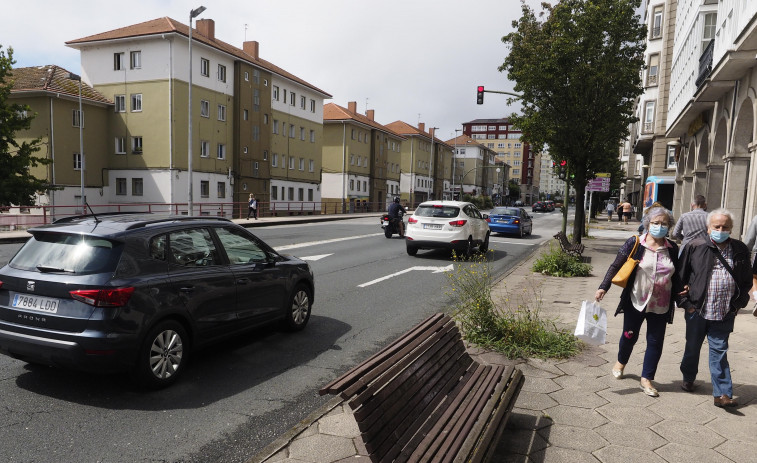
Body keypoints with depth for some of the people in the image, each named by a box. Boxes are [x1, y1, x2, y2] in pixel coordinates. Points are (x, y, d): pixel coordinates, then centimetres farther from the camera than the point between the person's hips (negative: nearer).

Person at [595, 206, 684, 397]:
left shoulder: (672, 249, 4)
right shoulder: (634, 243, -7)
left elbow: (676, 276, 14)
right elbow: (616, 266, -7)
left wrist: (681, 291, -4)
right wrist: (603, 287, -16)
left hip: (661, 306, 3)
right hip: (636, 302, -3)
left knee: (655, 342, 7)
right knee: (630, 336, 12)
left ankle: (646, 379, 20)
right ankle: (621, 362, 41)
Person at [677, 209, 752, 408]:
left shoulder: (740, 250, 1)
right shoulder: (695, 247, -6)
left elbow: (747, 281, 12)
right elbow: (681, 277, -1)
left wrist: (737, 304, 6)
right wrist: (685, 302, -4)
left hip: (724, 314, 1)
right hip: (697, 310, 0)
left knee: (719, 352, 3)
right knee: (692, 347, 16)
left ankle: (722, 393, 9)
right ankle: (688, 378, 37)